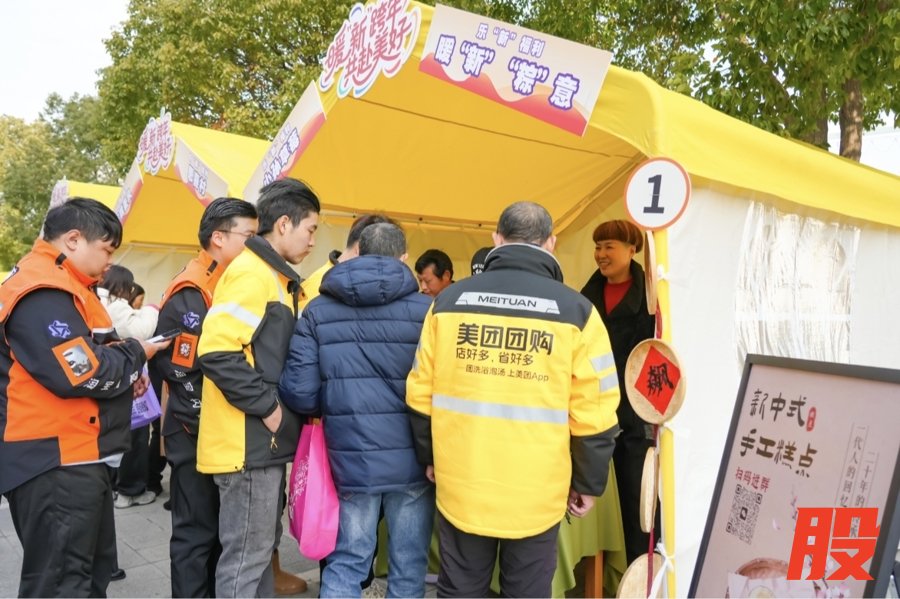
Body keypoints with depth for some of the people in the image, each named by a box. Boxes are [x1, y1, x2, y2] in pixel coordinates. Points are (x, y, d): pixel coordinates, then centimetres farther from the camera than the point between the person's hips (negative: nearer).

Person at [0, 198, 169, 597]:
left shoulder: (61, 286, 15)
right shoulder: (42, 294, -20)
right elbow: (80, 376, -26)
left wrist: (125, 375, 3)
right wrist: (135, 354, -10)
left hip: (78, 458, 11)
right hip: (56, 464, -11)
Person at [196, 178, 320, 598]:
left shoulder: (273, 277, 16)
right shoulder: (252, 274, -16)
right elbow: (217, 351, -25)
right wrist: (267, 407, -20)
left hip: (263, 440, 10)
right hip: (249, 442, -10)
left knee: (262, 545, 19)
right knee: (247, 553, 0)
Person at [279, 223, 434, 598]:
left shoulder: (318, 310, 1)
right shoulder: (426, 309, -6)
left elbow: (298, 391, -5)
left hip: (350, 458, 2)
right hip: (411, 458, -2)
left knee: (346, 562, 17)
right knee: (408, 566, 14)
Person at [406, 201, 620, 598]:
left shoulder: (449, 300, -1)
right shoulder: (576, 310, -7)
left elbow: (421, 393, 4)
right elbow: (593, 413, -7)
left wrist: (429, 458, 18)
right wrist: (588, 484, 6)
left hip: (460, 484, 2)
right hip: (536, 491, -1)